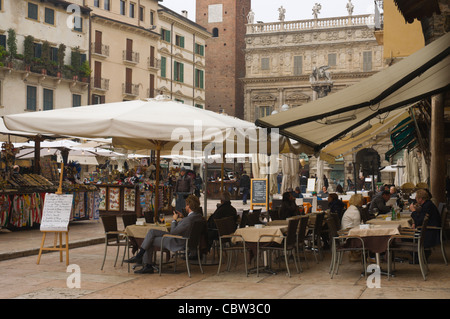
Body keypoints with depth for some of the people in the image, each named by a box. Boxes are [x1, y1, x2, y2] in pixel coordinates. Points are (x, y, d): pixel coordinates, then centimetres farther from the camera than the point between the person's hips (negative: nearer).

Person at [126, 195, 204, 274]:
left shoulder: (188, 220, -31)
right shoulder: (199, 216, -1)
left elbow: (173, 232, -22)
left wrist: (174, 220, -7)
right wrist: (181, 217, 9)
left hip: (177, 244, -10)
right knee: (152, 232, 8)